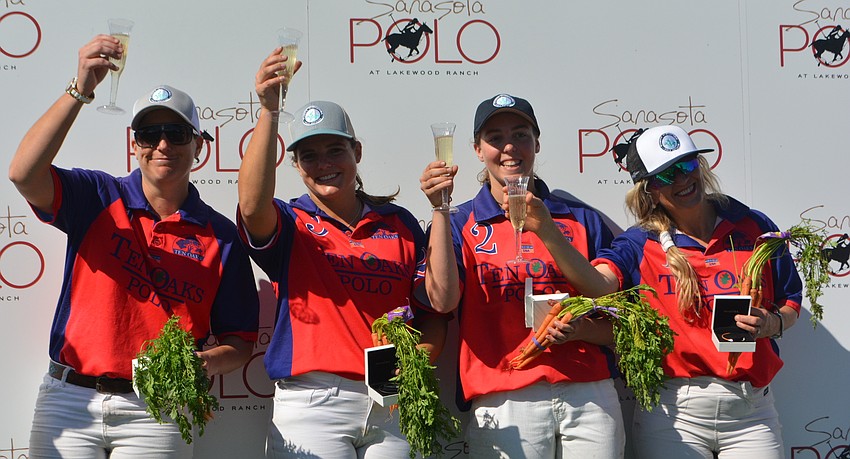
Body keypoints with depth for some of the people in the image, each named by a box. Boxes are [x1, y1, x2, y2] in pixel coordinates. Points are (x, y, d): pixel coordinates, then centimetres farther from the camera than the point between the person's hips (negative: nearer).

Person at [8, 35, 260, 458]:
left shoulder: (221, 236, 4)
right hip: (69, 399, 0)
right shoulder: (98, 198, 4)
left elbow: (240, 340, 6)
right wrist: (80, 89, -23)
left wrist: (207, 361, -16)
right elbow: (23, 173, -17)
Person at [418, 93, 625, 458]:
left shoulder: (582, 219, 11)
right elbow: (442, 300, -12)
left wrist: (580, 330, -8)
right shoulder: (459, 224, 8)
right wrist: (439, 209, -15)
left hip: (590, 398, 2)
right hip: (503, 404, -2)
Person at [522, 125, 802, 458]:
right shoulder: (639, 244, 0)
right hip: (672, 413, -2)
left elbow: (790, 303, 15)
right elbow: (598, 285, -22)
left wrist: (772, 324, -8)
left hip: (751, 412, 2)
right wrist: (547, 231, -35)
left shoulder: (754, 228, 6)